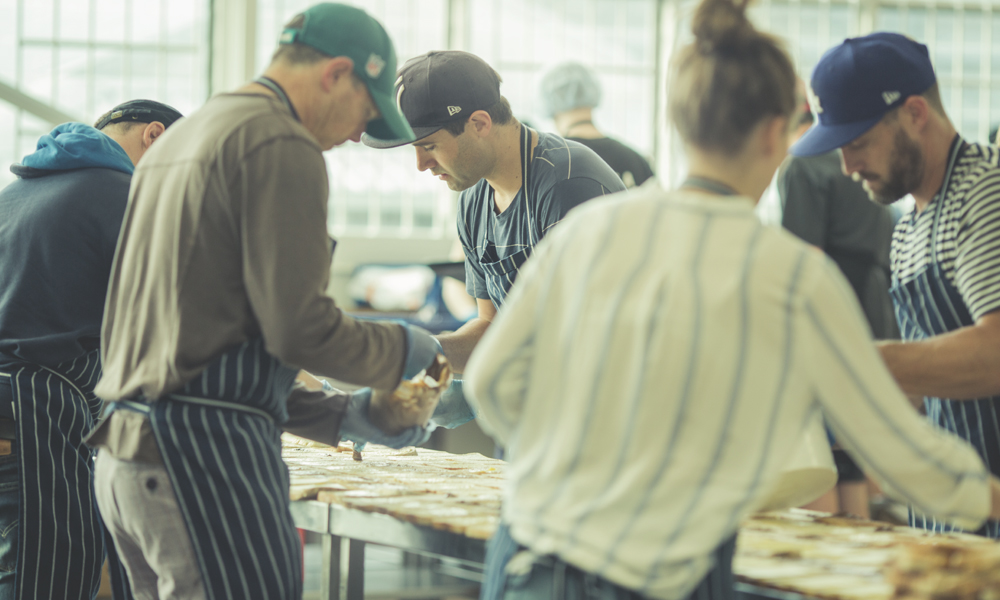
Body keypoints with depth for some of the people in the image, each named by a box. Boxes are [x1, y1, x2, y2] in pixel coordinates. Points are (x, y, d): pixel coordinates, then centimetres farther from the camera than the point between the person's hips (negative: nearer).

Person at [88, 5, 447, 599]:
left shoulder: (176, 140, 22)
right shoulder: (282, 147, -9)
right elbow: (298, 328, -15)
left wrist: (342, 415, 21)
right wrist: (402, 350, 3)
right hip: (207, 458, -10)